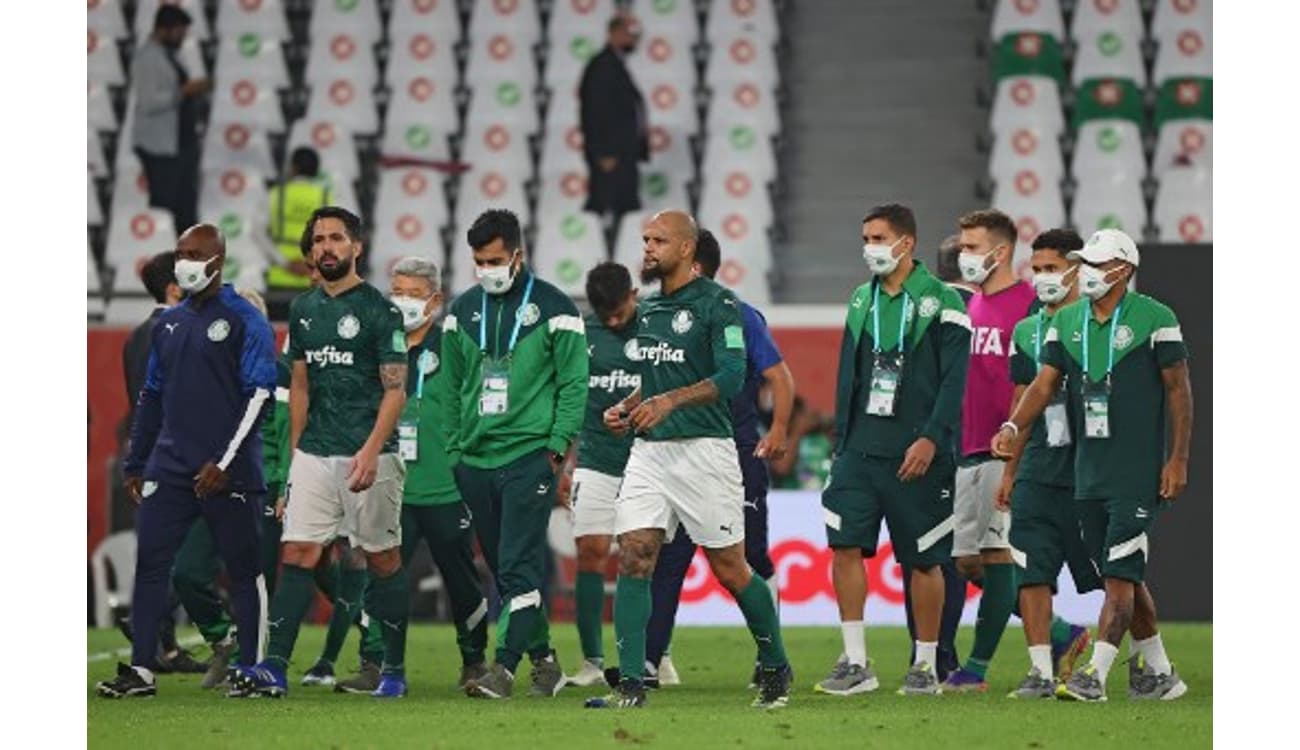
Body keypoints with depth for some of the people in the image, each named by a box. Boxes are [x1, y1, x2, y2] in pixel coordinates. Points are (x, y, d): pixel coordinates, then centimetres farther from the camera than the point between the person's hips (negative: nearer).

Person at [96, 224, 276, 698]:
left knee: (243, 569, 2)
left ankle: (251, 670, 8)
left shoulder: (244, 321, -5)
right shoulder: (168, 324, 15)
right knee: (149, 561, -1)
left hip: (228, 473, -6)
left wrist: (224, 462, -15)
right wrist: (135, 464, 19)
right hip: (170, 465, 6)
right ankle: (141, 670, 1)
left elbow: (259, 396, -10)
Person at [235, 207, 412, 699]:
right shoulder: (303, 311, 13)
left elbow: (395, 390, -9)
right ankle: (275, 668, -11)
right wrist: (295, 452, 15)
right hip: (314, 454, 5)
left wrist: (371, 450, -20)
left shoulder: (378, 310, -5)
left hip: (368, 455, -5)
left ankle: (394, 669, 12)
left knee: (382, 560, 3)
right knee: (297, 553, -5)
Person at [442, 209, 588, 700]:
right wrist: (453, 448, 12)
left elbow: (574, 383, -2)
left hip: (529, 455, -5)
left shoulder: (553, 308, -1)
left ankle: (504, 668, -16)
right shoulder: (463, 311, 12)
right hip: (475, 458, 5)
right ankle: (543, 659, 19)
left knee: (519, 567, -12)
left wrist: (556, 445, -9)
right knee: (503, 570, 9)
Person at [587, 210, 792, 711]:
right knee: (633, 560, -7)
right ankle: (630, 685, -8)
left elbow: (731, 377, -18)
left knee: (730, 569, 1)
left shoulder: (717, 304, -8)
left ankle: (776, 670, 20)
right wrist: (627, 408, 8)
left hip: (703, 449, -6)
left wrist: (669, 401, -28)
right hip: (649, 450, 6)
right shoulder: (646, 310, 16)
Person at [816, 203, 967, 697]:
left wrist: (931, 439, -18)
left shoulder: (941, 302, -4)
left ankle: (925, 665, 13)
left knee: (923, 559, 2)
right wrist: (842, 441, 14)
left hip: (915, 453, -5)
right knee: (844, 545, -7)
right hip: (861, 448, 5)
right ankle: (855, 663, -3)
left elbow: (953, 381, -9)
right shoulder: (862, 301, 13)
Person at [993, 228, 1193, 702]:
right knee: (1123, 576, 11)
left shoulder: (1154, 320, -7)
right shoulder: (1067, 322, 9)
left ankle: (1095, 675, -14)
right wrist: (1013, 426, -12)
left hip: (1139, 473, -6)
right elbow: (1045, 383, 6)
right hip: (1090, 473, 6)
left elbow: (1178, 391, -5)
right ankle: (1158, 673, 22)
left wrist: (1178, 459, -9)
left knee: (1120, 575, -10)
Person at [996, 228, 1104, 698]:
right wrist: (1009, 470, 18)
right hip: (1038, 470, 4)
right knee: (1032, 573, -2)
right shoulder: (1027, 332, 13)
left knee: (1100, 573, 1)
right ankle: (1041, 671, 0)